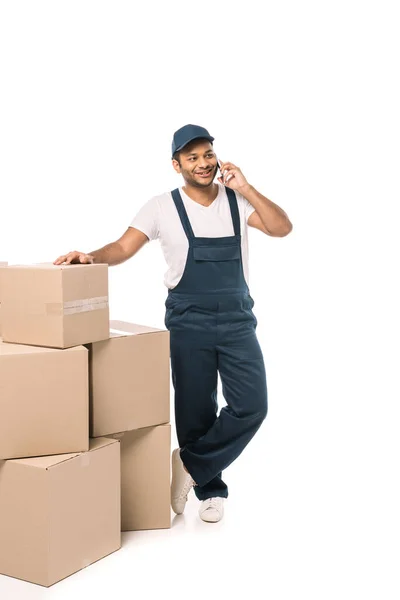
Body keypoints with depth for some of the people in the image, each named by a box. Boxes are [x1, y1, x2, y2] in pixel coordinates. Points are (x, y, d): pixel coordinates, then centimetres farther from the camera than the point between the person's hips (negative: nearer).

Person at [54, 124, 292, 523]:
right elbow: (124, 247, -8)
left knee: (251, 406, -8)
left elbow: (282, 228, -5)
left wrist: (245, 188, -11)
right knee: (195, 411, 5)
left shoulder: (238, 200, 5)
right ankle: (211, 490, 24)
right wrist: (92, 257, -28)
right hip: (188, 323, -2)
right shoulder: (162, 207, -1)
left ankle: (190, 464, 9)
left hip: (237, 321, 2)